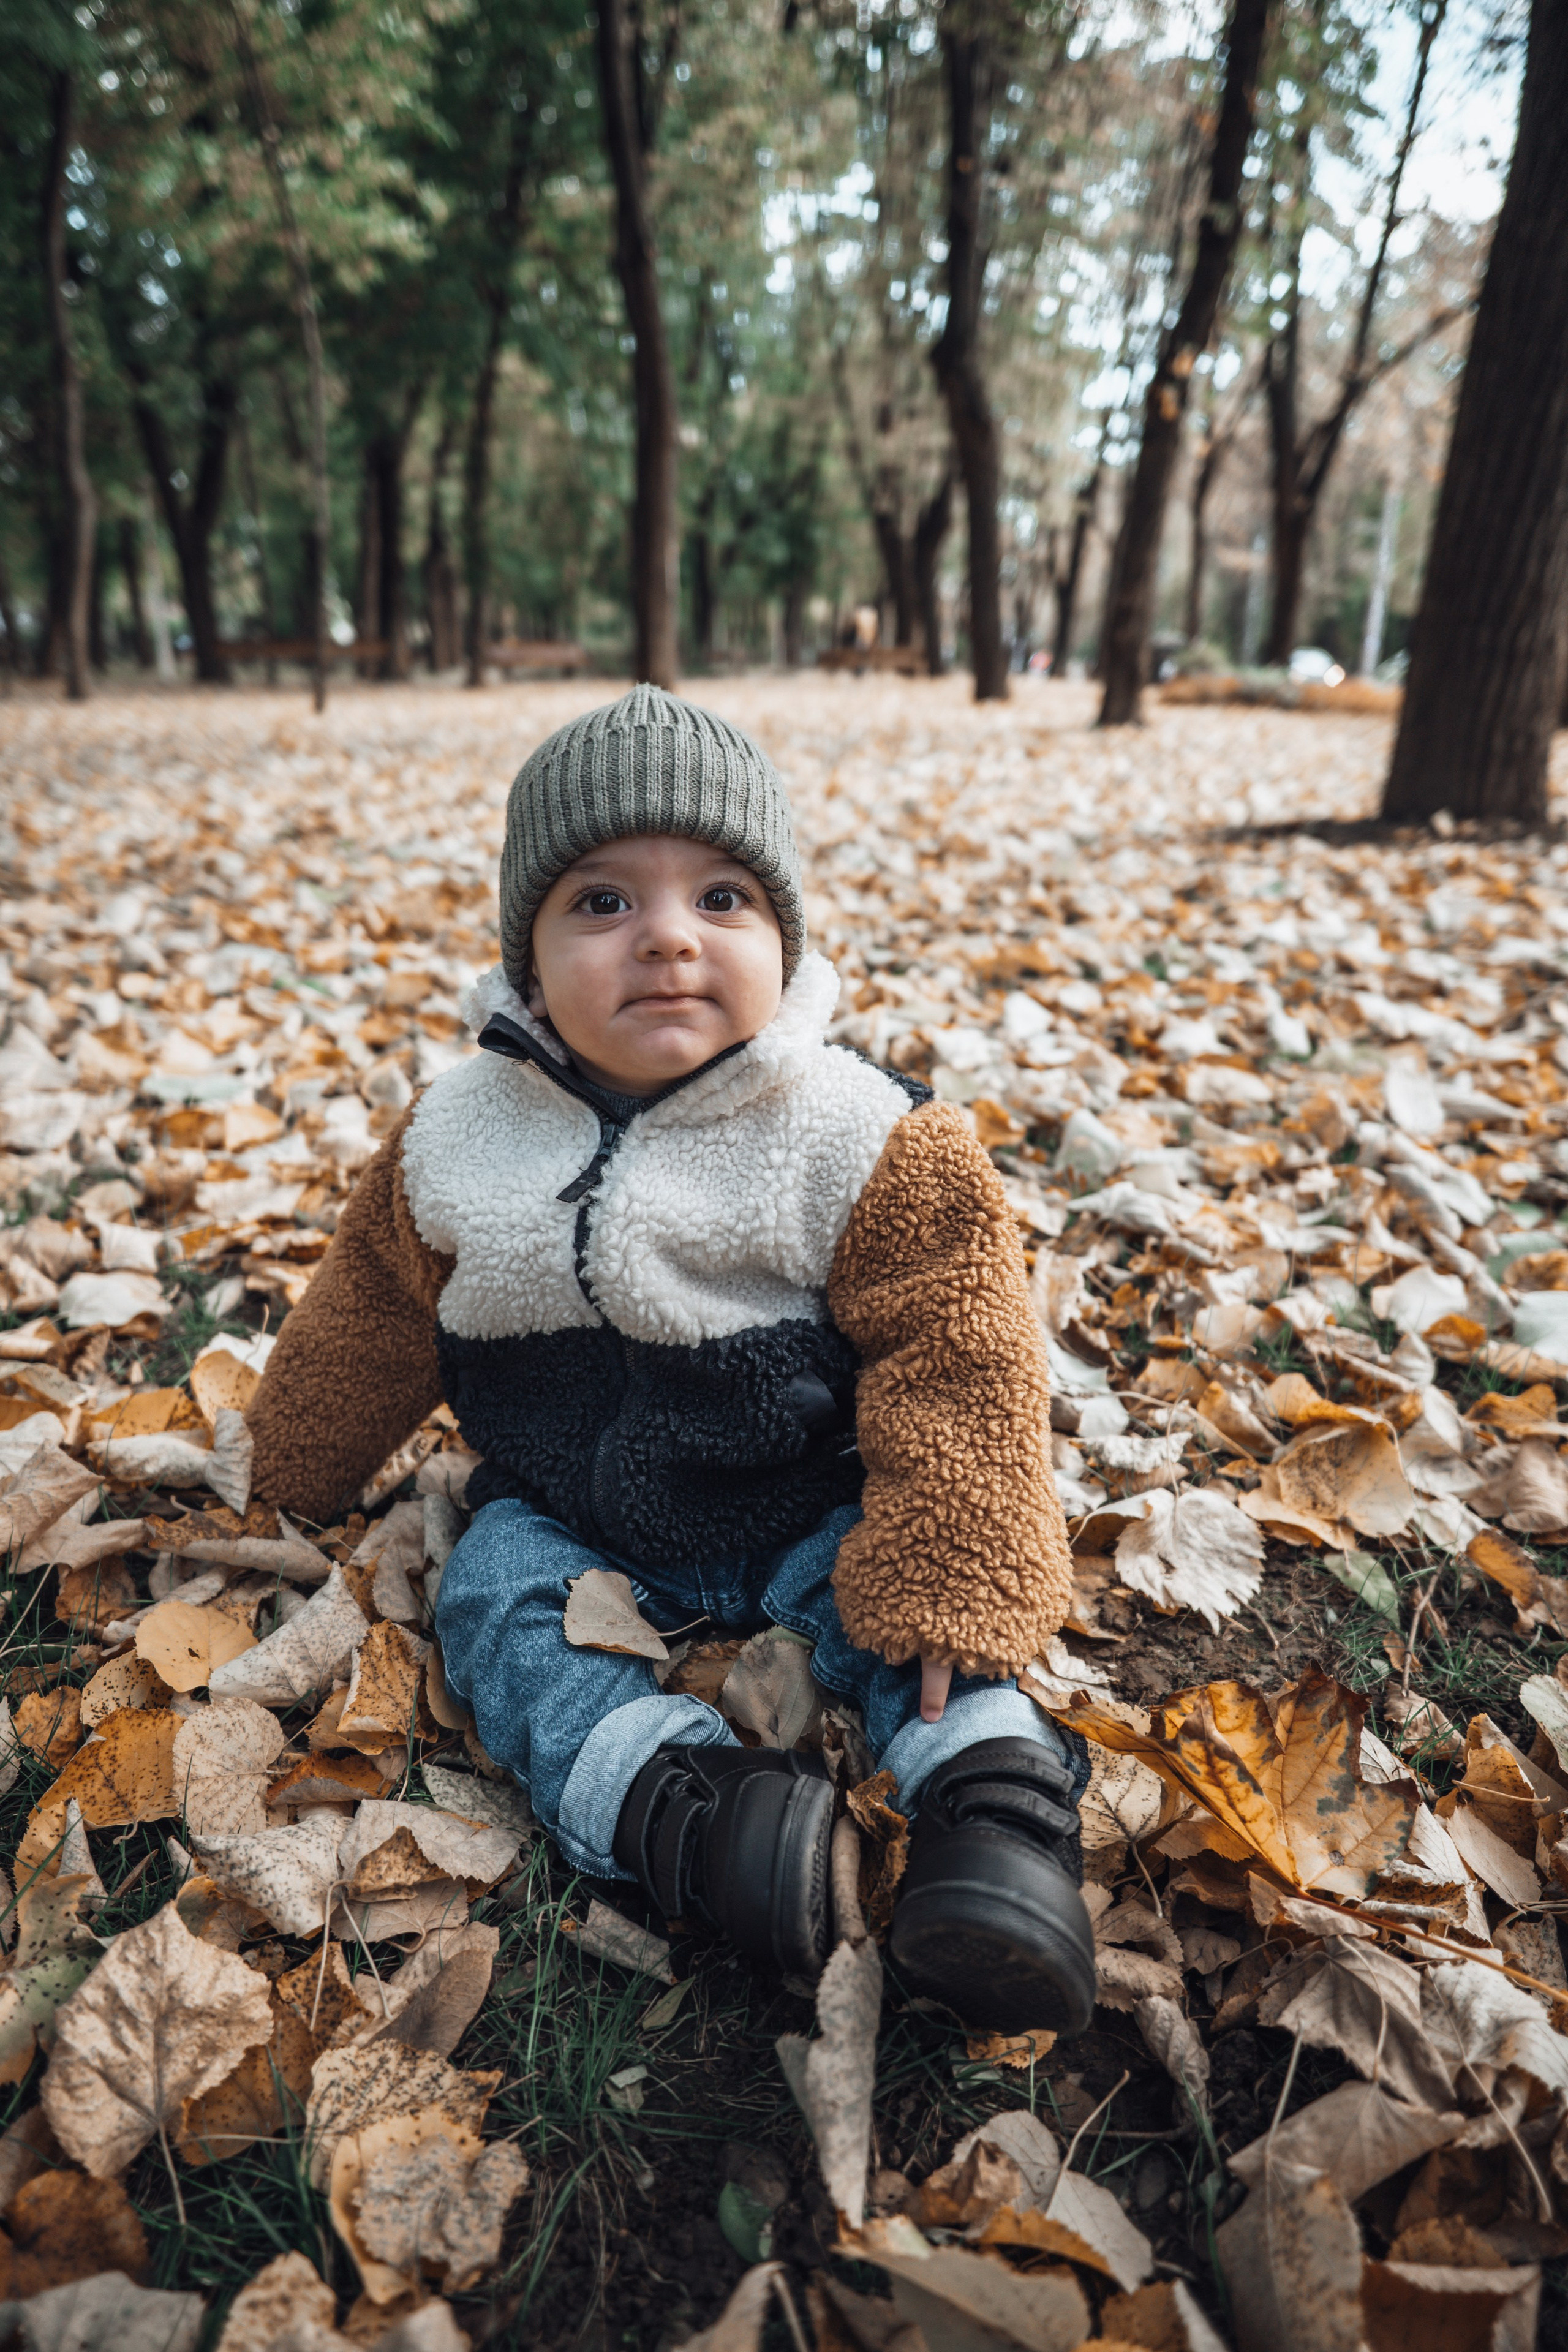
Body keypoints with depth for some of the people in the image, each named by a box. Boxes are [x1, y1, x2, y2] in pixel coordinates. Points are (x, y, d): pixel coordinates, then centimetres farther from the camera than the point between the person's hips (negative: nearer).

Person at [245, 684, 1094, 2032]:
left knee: (892, 1604, -25)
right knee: (495, 1594, -21)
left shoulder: (865, 1144, -20)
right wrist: (292, 1478, 20)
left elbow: (956, 1367, -18)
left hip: (804, 1516, -2)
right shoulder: (454, 1145, -10)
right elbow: (370, 1332, 7)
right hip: (568, 1515, 3)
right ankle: (676, 1805, -37)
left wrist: (948, 1575, -22)